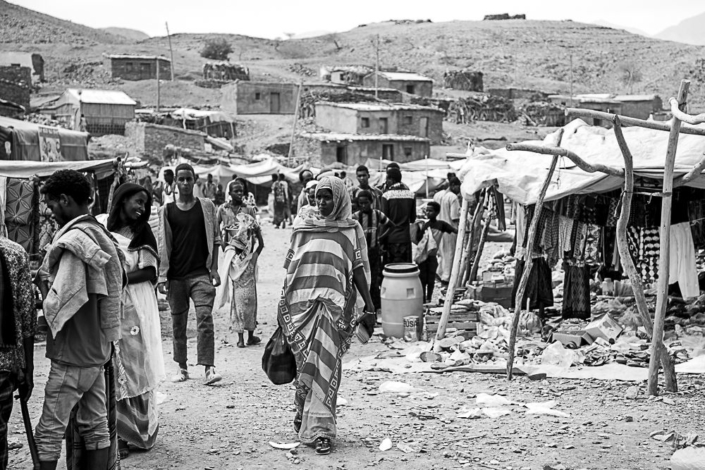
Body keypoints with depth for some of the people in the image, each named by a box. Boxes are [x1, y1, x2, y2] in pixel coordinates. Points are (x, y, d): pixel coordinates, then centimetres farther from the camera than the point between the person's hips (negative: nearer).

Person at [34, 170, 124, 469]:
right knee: (97, 427, 14)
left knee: (49, 432, 0)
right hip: (99, 350, 9)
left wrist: (43, 281, -5)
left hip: (71, 356, -9)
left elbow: (59, 301, -24)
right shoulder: (102, 235, 9)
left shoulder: (73, 241, -17)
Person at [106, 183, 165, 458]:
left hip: (138, 310, 2)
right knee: (114, 373, 0)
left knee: (137, 369, 4)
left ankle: (140, 433, 12)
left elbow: (150, 272, -2)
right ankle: (119, 435, 6)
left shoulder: (142, 233, 7)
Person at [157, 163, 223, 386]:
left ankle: (209, 367, -13)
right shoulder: (166, 211, 6)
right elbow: (162, 246, 6)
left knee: (205, 317, -13)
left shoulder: (206, 206, 6)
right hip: (176, 276, 2)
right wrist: (162, 276, 0)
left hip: (200, 273, -1)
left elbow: (215, 239, 7)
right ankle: (182, 368, 20)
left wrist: (214, 269, -1)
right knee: (178, 323, 8)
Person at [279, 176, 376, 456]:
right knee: (304, 363, 3)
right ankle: (303, 410, 26)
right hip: (301, 301, 2)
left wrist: (369, 307, -1)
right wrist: (282, 304, 13)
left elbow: (359, 272, 5)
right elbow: (289, 269, 15)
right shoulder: (303, 226, 13)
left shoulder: (351, 229, 8)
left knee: (326, 366, -4)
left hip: (333, 304, -2)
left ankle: (319, 429, -1)